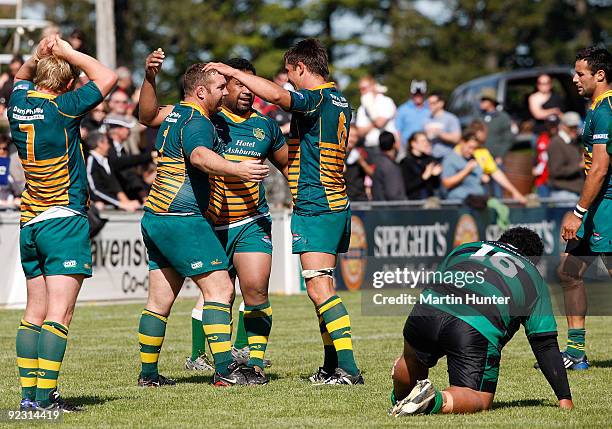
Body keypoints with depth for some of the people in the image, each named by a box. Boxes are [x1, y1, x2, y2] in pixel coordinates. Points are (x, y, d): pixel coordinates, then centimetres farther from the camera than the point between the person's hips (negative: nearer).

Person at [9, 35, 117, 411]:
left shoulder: (19, 105, 4)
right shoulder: (61, 109, -14)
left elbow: (21, 76, 28)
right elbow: (107, 78, -6)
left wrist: (38, 55, 11)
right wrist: (69, 53, 0)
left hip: (30, 223, 7)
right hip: (64, 221, -7)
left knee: (35, 313, 11)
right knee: (59, 314, -9)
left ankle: (29, 392, 9)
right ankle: (43, 396, -16)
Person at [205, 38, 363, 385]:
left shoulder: (315, 98, -13)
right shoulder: (340, 102, 16)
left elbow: (276, 94, -32)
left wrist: (234, 72, -22)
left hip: (315, 209, -10)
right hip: (337, 204, 10)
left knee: (319, 289, -12)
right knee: (323, 288, 15)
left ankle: (348, 367, -18)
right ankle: (332, 366, 18)